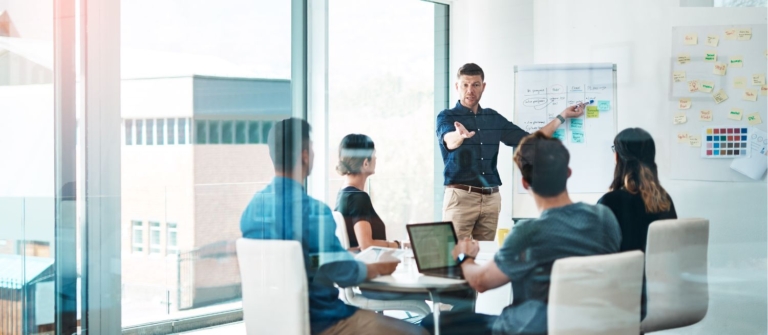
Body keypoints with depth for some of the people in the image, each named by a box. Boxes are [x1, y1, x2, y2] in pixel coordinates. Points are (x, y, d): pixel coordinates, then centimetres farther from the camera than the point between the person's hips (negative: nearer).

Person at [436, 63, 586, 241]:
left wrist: (563, 116, 14)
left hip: (491, 198, 4)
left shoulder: (494, 118, 13)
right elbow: (450, 141, -24)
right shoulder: (447, 117, -1)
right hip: (460, 196, -4)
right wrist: (461, 135, -48)